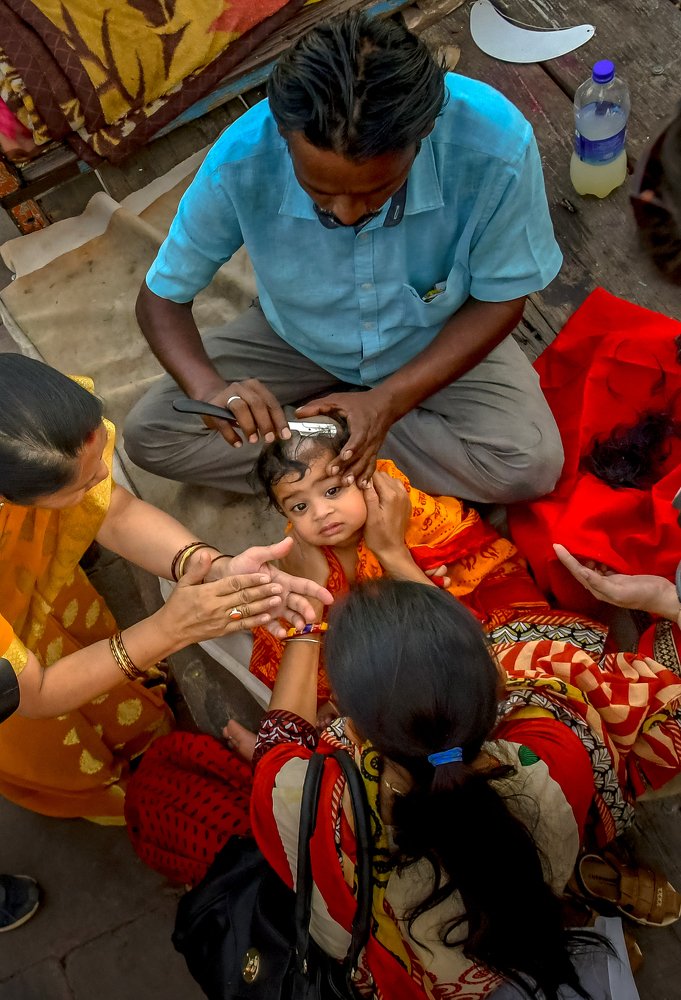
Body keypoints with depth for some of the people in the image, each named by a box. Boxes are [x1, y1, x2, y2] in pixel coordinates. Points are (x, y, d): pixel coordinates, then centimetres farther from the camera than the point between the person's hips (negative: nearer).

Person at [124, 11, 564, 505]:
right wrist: (211, 388, -38)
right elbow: (161, 297, -16)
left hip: (438, 341, 0)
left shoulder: (496, 144, -33)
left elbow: (500, 298, -18)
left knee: (533, 466, -23)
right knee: (148, 434, -12)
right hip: (298, 339, 1)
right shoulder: (241, 160, -30)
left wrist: (388, 401, -29)